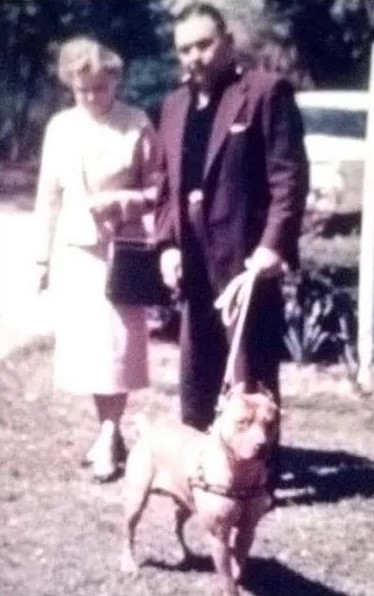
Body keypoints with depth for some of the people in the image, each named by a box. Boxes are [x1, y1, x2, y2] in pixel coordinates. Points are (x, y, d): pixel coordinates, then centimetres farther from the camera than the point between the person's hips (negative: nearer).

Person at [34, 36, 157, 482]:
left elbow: (158, 190, -3)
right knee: (84, 346, 7)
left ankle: (109, 437, -1)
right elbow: (49, 195, 9)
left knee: (114, 346, -7)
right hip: (74, 250, 4)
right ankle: (109, 432, 19)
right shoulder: (60, 126, 5)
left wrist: (121, 202, -21)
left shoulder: (136, 125, -7)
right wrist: (42, 256, 8)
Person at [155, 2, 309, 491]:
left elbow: (290, 175, -11)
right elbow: (166, 183, 17)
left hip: (247, 259, -6)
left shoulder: (266, 91, -6)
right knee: (196, 375, 14)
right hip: (195, 263, 7)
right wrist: (168, 244, 4)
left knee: (253, 376, 1)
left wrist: (275, 244, -20)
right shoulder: (174, 105, 16)